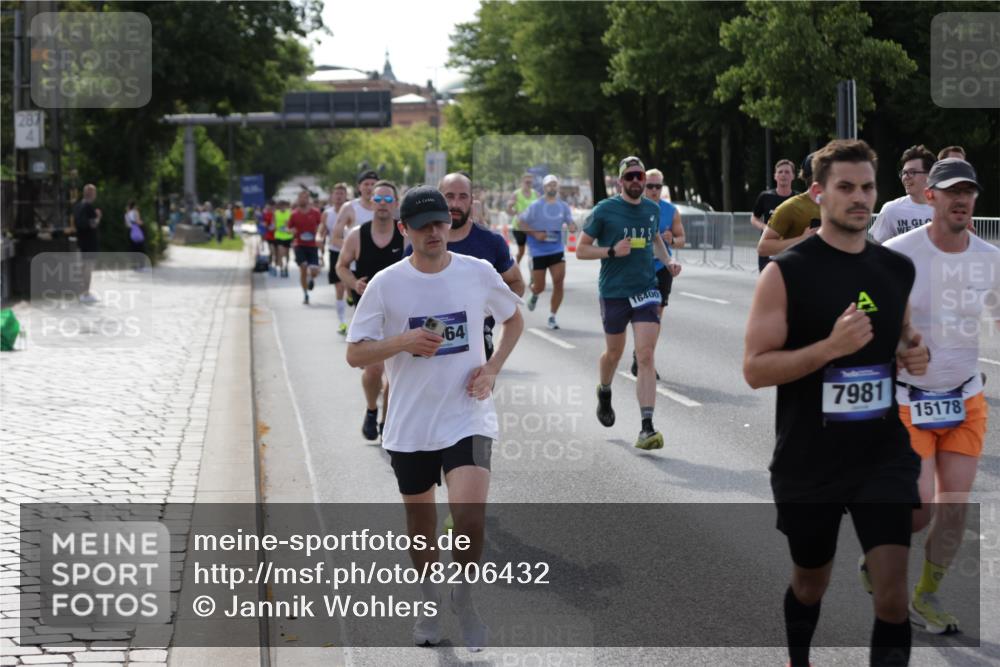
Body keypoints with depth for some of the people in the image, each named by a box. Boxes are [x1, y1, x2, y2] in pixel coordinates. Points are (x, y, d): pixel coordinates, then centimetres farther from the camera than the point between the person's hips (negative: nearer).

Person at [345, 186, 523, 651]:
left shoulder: (479, 274, -2)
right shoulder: (385, 285, -6)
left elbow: (514, 319, 15)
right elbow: (355, 354, -3)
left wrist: (492, 368, 0)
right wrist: (403, 342, -21)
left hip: (467, 417, -1)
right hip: (409, 425, 1)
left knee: (470, 513, -19)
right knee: (420, 518, 14)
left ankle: (465, 594, 7)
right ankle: (429, 599, 39)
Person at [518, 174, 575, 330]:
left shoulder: (563, 206, 4)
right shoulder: (536, 206, -6)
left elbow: (570, 222, 6)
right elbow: (522, 223, -4)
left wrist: (572, 226, -18)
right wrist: (535, 234, -17)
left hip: (557, 249, 2)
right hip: (538, 251, -2)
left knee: (559, 282, -10)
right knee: (539, 287, 3)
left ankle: (552, 317, 2)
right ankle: (534, 295, 42)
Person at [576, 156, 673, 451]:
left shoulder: (652, 210, 8)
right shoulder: (604, 210, -5)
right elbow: (581, 249, -2)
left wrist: (667, 260, 11)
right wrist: (612, 251, -17)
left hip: (646, 290, 2)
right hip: (614, 292, -2)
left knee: (645, 357, -11)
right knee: (614, 352, 16)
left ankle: (647, 427, -16)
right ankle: (604, 392, 50)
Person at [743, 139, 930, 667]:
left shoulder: (898, 269, 6)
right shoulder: (786, 272, -10)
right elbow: (754, 369, -14)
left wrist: (913, 356, -1)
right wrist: (830, 347, -26)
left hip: (884, 455, 2)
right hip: (809, 461, -2)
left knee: (892, 588, -11)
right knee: (811, 581, 17)